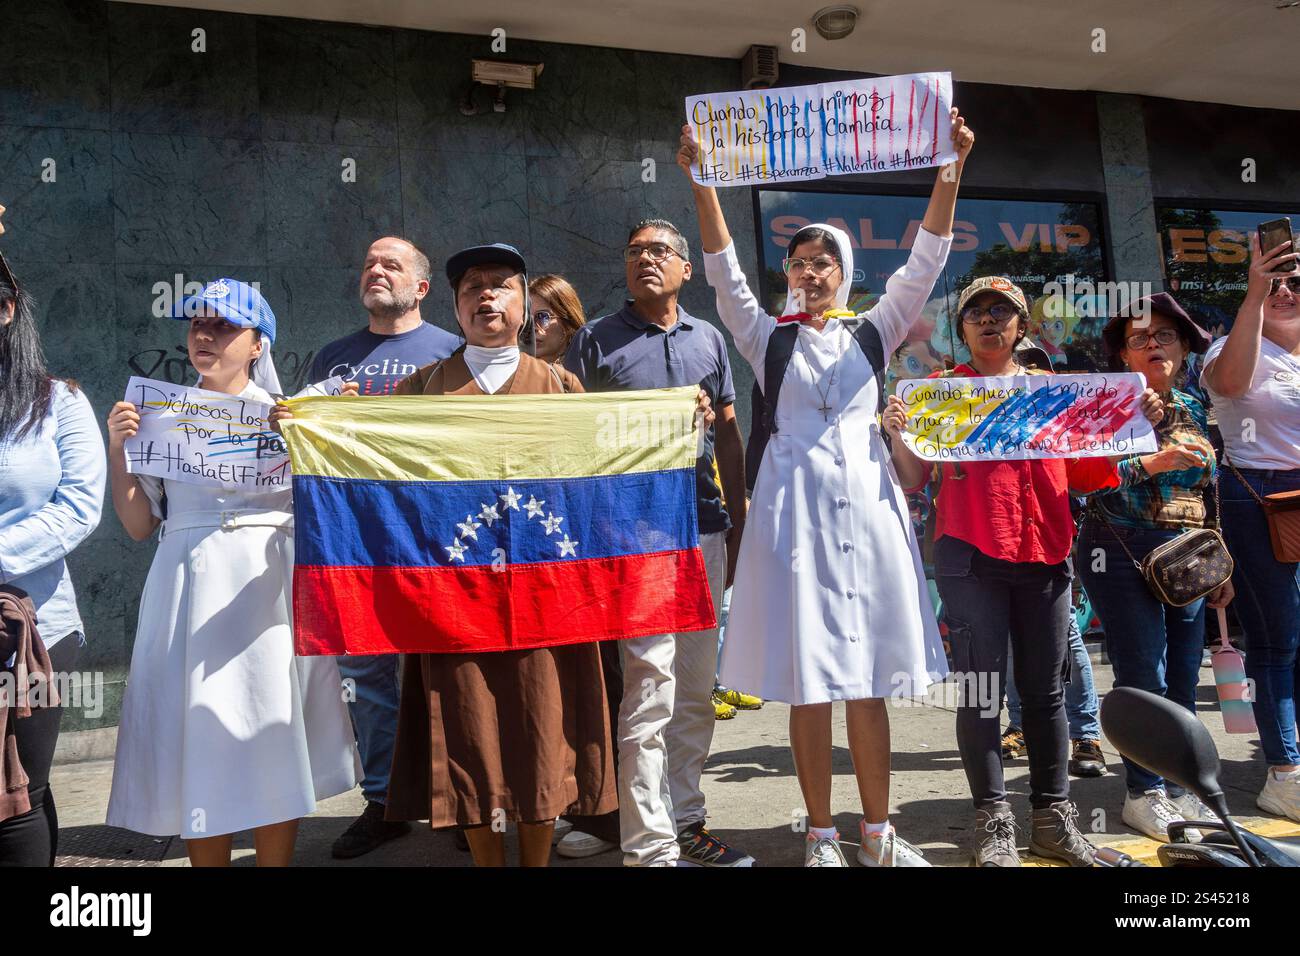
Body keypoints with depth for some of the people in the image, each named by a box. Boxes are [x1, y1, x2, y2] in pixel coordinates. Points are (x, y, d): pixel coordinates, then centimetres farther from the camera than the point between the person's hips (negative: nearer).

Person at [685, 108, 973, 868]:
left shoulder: (873, 334, 12)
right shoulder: (769, 339, 9)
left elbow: (926, 262, 4)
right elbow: (725, 273, -2)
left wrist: (951, 170, -5)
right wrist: (702, 181, -12)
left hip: (866, 502, 1)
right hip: (796, 504, -1)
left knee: (868, 678, 6)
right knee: (807, 680, 1)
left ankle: (878, 830, 19)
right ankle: (823, 835, 13)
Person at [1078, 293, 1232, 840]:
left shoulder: (1194, 409, 15)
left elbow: (1210, 495, 19)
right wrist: (1151, 462, -20)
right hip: (1123, 554, -6)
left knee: (1184, 678, 8)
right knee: (1143, 676, -4)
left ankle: (1176, 786, 20)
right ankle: (1143, 793, 8)